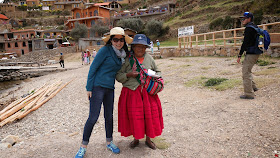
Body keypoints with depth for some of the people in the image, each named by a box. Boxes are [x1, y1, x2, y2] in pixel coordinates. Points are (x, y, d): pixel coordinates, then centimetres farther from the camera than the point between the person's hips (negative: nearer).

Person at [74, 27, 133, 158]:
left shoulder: (122, 54, 10)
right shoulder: (105, 50, -10)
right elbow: (93, 68, -10)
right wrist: (89, 88, -12)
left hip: (110, 88, 6)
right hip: (97, 87, -6)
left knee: (109, 116, 13)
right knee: (93, 117, -5)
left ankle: (109, 142, 31)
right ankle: (83, 147, 10)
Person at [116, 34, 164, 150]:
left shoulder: (149, 58, 8)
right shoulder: (127, 59, -1)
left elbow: (157, 71, 20)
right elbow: (118, 75, 0)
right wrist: (128, 75, -16)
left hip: (148, 92, 2)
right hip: (132, 91, -2)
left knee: (151, 113, 2)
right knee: (134, 115, 1)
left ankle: (148, 139, 23)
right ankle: (136, 138, 26)